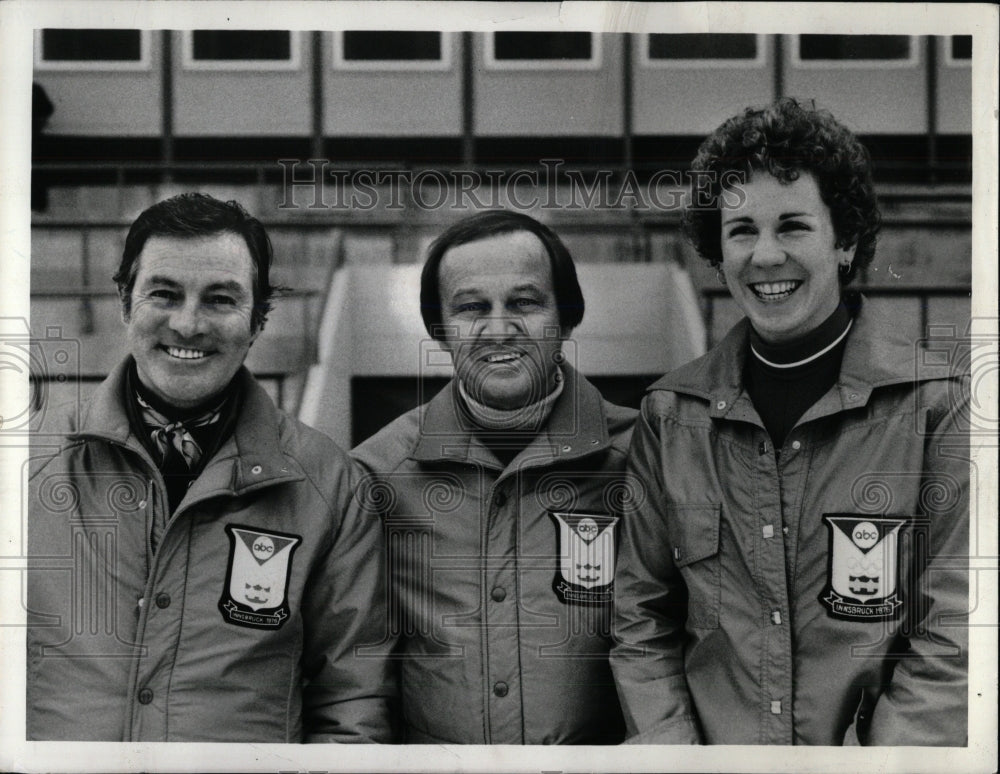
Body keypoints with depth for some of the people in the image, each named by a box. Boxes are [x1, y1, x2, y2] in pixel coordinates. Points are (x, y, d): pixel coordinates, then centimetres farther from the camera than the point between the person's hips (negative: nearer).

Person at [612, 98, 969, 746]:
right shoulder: (671, 413, 6)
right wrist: (675, 749, -4)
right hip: (712, 745, 2)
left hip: (877, 749, -2)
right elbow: (640, 620, 8)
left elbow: (951, 644, -4)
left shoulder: (939, 407, -2)